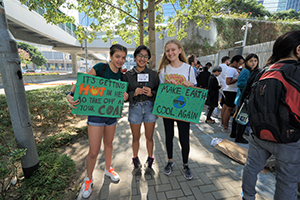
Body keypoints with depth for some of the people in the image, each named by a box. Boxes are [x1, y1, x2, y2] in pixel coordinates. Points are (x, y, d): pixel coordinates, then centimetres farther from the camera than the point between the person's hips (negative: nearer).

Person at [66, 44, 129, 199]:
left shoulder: (121, 74, 2)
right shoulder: (100, 68, -12)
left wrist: (125, 95, -14)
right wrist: (70, 95, -25)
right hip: (96, 113, -4)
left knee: (109, 143, 21)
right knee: (94, 151, 2)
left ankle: (108, 169, 45)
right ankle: (88, 179, 31)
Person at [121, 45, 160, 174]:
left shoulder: (153, 74, 1)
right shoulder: (128, 75, 0)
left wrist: (151, 93, -18)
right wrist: (134, 93, -20)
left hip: (150, 107, 0)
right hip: (134, 108, 0)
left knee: (149, 136, 13)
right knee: (136, 137, 13)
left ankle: (150, 161, 36)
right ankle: (136, 161, 38)